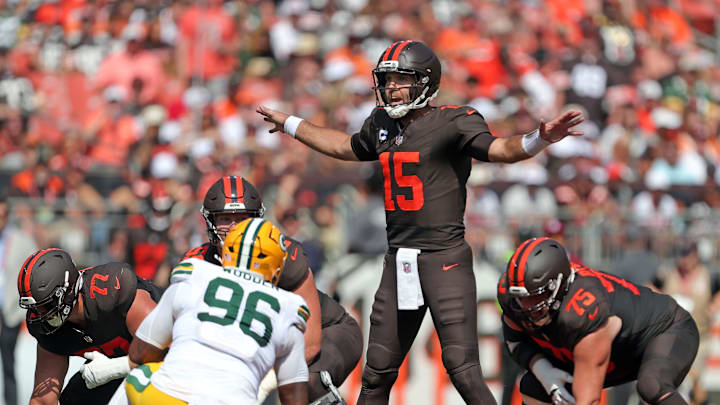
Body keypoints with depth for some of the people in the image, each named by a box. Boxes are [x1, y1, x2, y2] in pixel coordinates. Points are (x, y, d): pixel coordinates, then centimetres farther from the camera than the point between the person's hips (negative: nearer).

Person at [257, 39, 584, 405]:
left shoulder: (452, 122, -7)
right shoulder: (382, 124, 14)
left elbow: (501, 150, -20)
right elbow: (347, 147, 34)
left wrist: (540, 138, -40)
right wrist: (289, 124, 42)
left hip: (444, 258, -7)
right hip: (398, 260, 7)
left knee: (462, 368, -14)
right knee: (377, 374, 11)